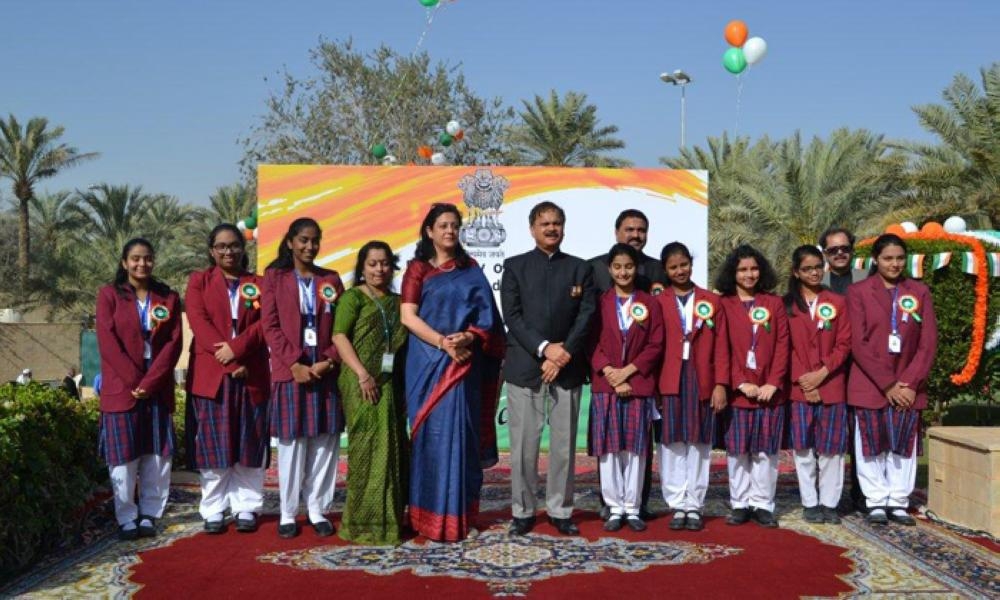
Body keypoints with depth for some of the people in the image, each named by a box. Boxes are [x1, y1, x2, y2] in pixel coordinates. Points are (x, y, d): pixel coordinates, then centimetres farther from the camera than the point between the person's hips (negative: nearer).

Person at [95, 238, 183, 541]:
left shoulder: (168, 297, 7)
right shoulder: (109, 295, 2)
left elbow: (174, 343, -1)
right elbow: (108, 343, -6)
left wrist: (150, 381, -11)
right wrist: (134, 380, -13)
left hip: (158, 387, 2)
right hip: (121, 387, -2)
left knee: (157, 454, 2)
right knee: (123, 456, 0)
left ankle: (149, 514, 12)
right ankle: (126, 518, 8)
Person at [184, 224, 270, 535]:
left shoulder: (258, 284, 12)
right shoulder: (199, 280, 9)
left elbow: (264, 323, -2)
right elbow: (198, 322, -5)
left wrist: (236, 348, -18)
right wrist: (227, 359, -15)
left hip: (251, 376, 1)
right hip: (210, 375, -1)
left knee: (249, 446, 3)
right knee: (212, 447, 1)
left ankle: (246, 508, 9)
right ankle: (213, 511, 8)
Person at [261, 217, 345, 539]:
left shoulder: (331, 279, 11)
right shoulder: (275, 276, 5)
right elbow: (270, 326, -3)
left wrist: (329, 360, -9)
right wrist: (295, 363, -13)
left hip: (326, 371, 2)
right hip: (290, 371, -2)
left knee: (325, 442, 3)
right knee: (292, 443, 1)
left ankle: (317, 510, 12)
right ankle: (288, 513, 10)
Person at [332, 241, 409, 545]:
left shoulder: (397, 301, 18)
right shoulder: (353, 297, 1)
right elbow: (339, 336, -8)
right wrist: (363, 374, -17)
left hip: (391, 383, 6)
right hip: (362, 383, -6)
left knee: (392, 448, 8)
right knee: (368, 449, -5)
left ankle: (390, 519, 18)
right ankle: (365, 522, 3)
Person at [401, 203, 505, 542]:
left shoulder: (471, 270, 12)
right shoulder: (418, 268, 4)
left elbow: (485, 315, 6)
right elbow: (408, 316, -5)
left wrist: (467, 338, -14)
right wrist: (443, 342, -17)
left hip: (463, 363, 2)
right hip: (427, 362, -2)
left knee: (460, 434, 1)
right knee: (431, 434, -3)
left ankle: (460, 515, 8)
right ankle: (429, 516, 2)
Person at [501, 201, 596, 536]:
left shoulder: (581, 269, 12)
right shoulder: (515, 266, 8)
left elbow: (587, 316, 3)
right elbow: (512, 316, -2)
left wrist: (564, 353, -10)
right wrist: (544, 348, -12)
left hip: (567, 367, 1)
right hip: (525, 366, -1)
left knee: (564, 442, 3)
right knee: (524, 442, 0)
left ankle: (560, 510, 13)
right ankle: (523, 511, 10)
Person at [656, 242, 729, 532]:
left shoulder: (711, 301, 8)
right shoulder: (658, 303, 5)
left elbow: (720, 346, 5)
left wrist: (720, 384, -3)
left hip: (702, 382, 1)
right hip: (669, 383, -1)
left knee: (699, 444, 4)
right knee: (672, 444, 1)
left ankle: (694, 506, 11)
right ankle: (677, 505, 9)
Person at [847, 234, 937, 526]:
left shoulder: (920, 292, 6)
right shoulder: (858, 292, -2)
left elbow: (928, 343, 2)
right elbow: (858, 344, -7)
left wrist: (910, 383, -9)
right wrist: (887, 385, -12)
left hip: (908, 385, 2)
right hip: (869, 384, -2)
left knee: (904, 444, 6)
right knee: (872, 445, 3)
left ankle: (898, 503, 16)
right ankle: (876, 502, 13)